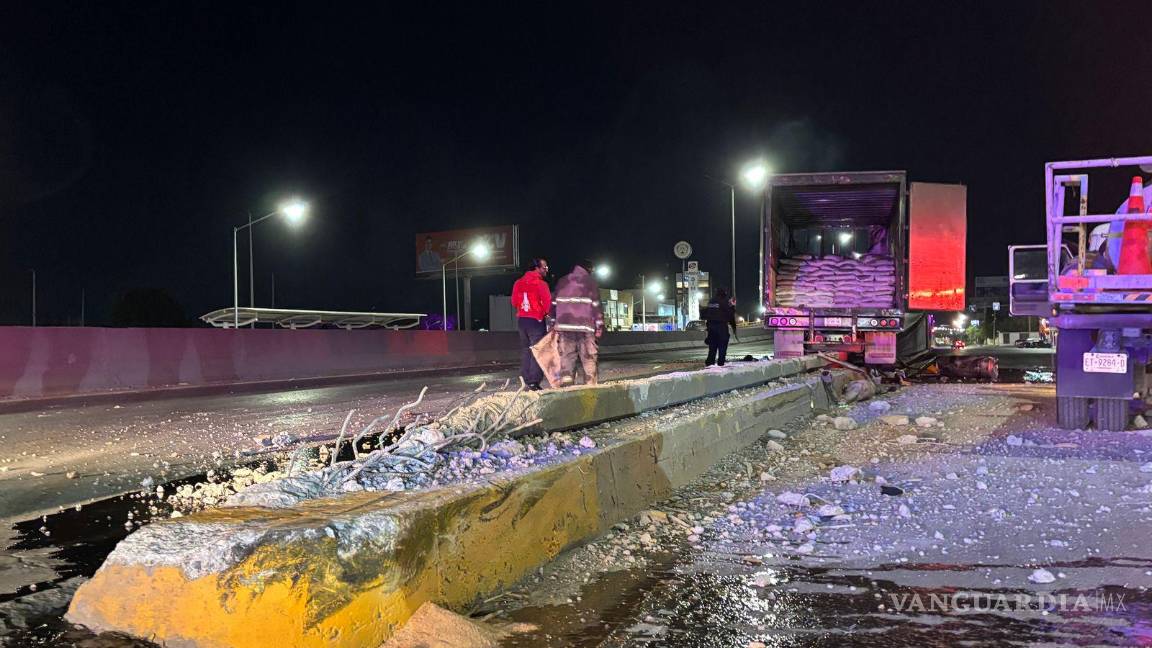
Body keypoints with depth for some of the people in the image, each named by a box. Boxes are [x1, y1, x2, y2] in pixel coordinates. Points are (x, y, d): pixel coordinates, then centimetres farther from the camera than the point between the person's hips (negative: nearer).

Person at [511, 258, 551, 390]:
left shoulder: (518, 283, 6)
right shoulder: (540, 283, -13)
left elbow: (514, 302, 10)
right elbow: (547, 302, -15)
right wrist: (545, 313, 4)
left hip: (521, 319, 6)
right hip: (536, 320, -6)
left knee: (525, 349, 14)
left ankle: (525, 380, 15)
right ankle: (534, 382, -7)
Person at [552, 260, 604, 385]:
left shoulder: (562, 281, 17)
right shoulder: (590, 282, 5)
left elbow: (554, 303, 16)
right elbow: (596, 304, -1)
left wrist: (553, 323, 19)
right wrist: (599, 326, -1)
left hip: (564, 324, 3)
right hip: (585, 326, -3)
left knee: (566, 356, 3)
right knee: (588, 357, 1)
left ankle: (565, 379, -10)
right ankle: (590, 384, -3)